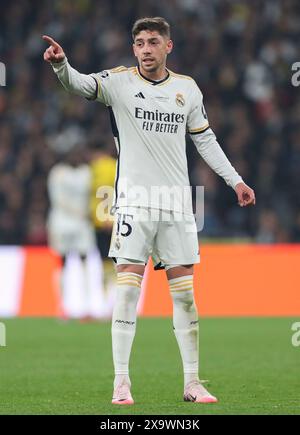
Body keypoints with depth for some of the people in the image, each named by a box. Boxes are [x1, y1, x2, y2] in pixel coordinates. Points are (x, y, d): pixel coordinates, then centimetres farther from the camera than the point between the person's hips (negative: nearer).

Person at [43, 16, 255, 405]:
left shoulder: (187, 88, 8)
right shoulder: (120, 82, -3)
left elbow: (205, 139, 17)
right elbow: (81, 84, -21)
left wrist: (235, 180, 15)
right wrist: (61, 64, -43)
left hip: (177, 203, 3)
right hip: (134, 200, -3)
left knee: (184, 292, 5)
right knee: (127, 288, -8)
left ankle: (191, 383, 12)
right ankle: (121, 382, -3)